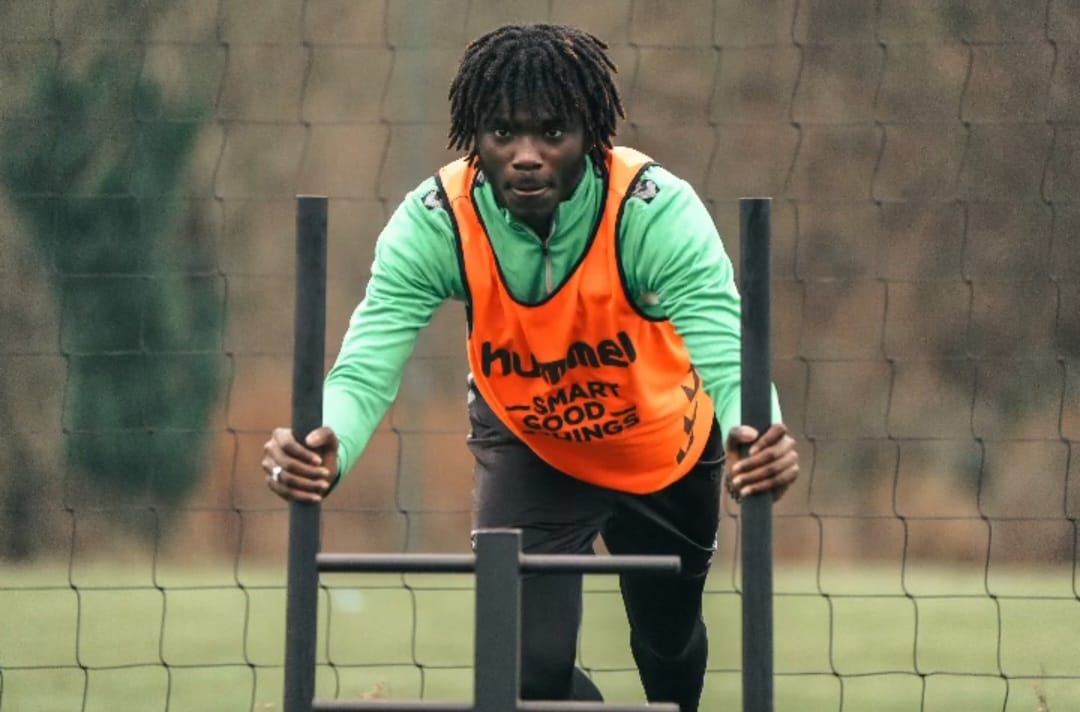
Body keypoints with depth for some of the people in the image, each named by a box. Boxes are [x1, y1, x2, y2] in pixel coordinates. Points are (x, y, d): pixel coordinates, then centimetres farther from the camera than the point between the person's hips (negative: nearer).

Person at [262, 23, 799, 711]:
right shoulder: (435, 221, -32)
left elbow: (727, 358, -45)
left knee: (670, 646, 20)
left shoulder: (657, 209, -36)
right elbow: (366, 369, -37)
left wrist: (752, 437, -69)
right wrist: (326, 450, -61)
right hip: (526, 448, 0)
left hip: (662, 449, 0)